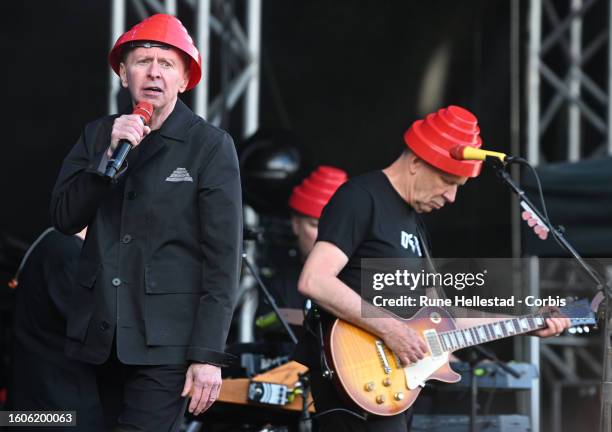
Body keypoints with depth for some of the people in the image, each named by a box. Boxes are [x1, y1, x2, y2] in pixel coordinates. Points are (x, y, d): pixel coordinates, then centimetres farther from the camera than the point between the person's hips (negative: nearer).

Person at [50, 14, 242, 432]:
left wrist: (208, 354, -12)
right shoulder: (98, 135, 11)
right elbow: (64, 218, 3)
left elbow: (223, 258, -6)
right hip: (101, 334, 5)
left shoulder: (211, 146, -3)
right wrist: (110, 156, -11)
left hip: (164, 341, -5)